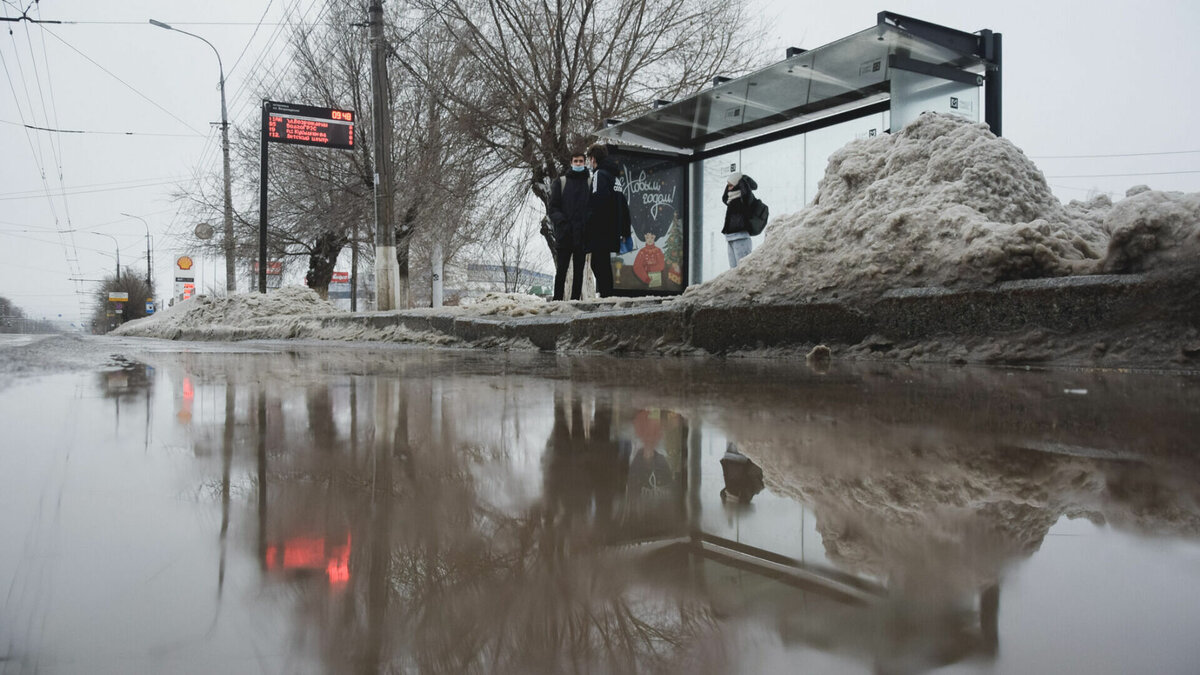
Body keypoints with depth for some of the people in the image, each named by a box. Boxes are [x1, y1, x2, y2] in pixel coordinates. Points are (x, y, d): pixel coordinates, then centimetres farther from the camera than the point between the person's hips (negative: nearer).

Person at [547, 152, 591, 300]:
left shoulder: (590, 183, 10)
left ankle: (575, 299, 9)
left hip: (582, 234, 1)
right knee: (561, 270, 0)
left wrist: (589, 224, -8)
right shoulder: (560, 182, 8)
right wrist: (561, 221, -13)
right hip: (564, 234, -1)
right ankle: (557, 299, 3)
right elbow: (553, 207, 4)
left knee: (579, 270, 5)